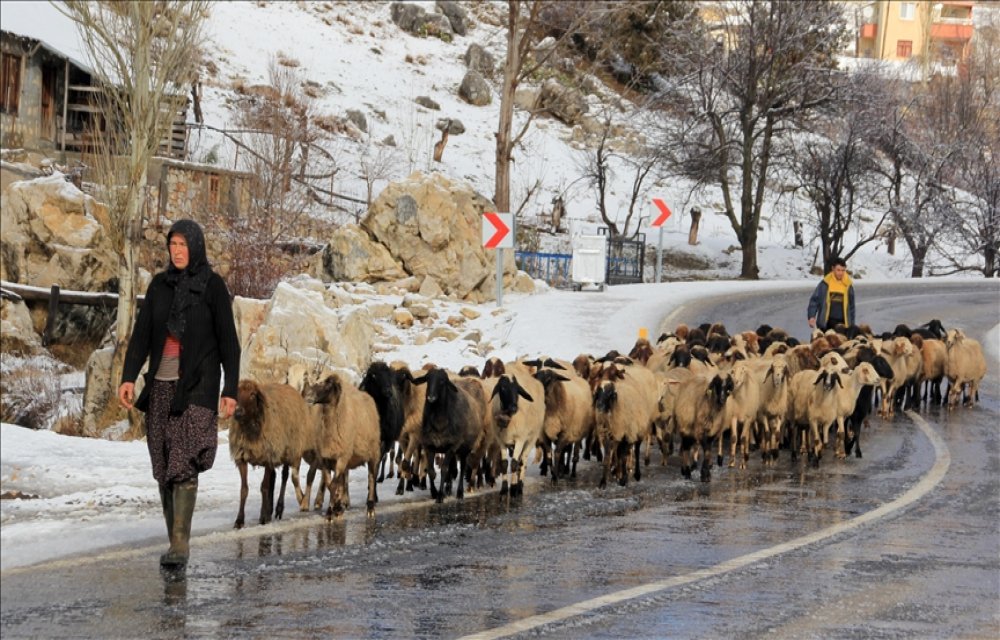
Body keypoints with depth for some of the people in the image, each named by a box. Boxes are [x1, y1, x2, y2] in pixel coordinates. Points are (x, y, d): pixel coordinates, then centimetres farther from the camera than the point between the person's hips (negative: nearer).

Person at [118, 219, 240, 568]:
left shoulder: (213, 285, -4)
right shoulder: (159, 285, 8)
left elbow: (228, 339, -4)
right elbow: (141, 334, 4)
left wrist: (231, 389, -9)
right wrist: (128, 378, -8)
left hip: (197, 385, -5)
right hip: (161, 383, 5)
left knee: (184, 463, -16)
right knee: (164, 466, 5)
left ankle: (179, 546, -16)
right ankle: (176, 540, 15)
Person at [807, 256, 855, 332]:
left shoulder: (848, 285, 4)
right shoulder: (825, 283, -1)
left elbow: (851, 306, 12)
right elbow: (814, 300, 3)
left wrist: (852, 325, 11)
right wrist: (811, 316, -9)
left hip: (842, 324, 1)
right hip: (826, 324, -1)